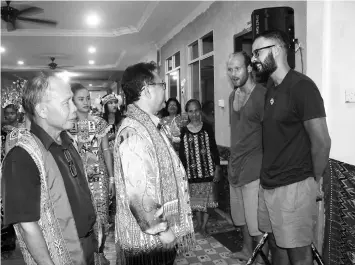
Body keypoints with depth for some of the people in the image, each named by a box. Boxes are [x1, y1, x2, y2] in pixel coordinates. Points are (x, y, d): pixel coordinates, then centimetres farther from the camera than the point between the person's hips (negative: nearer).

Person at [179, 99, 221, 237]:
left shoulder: (207, 128, -2)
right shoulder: (184, 131, 1)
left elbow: (214, 149, 0)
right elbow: (182, 153, 5)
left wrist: (217, 169, -3)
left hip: (208, 170, -1)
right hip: (192, 172, 1)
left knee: (207, 199, 6)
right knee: (196, 200, 12)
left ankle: (203, 226, 20)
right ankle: (199, 224, 30)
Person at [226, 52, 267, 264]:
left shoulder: (262, 95, -13)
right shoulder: (233, 95, 11)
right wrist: (233, 161, 16)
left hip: (254, 168, -8)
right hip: (235, 166, 8)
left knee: (258, 223, 1)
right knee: (242, 216, 21)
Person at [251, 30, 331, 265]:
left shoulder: (301, 86, -14)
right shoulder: (271, 88, 11)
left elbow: (321, 141, -14)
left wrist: (313, 182, -4)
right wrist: (268, 177, 8)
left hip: (293, 186, -7)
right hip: (269, 184, 8)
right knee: (277, 242, 19)